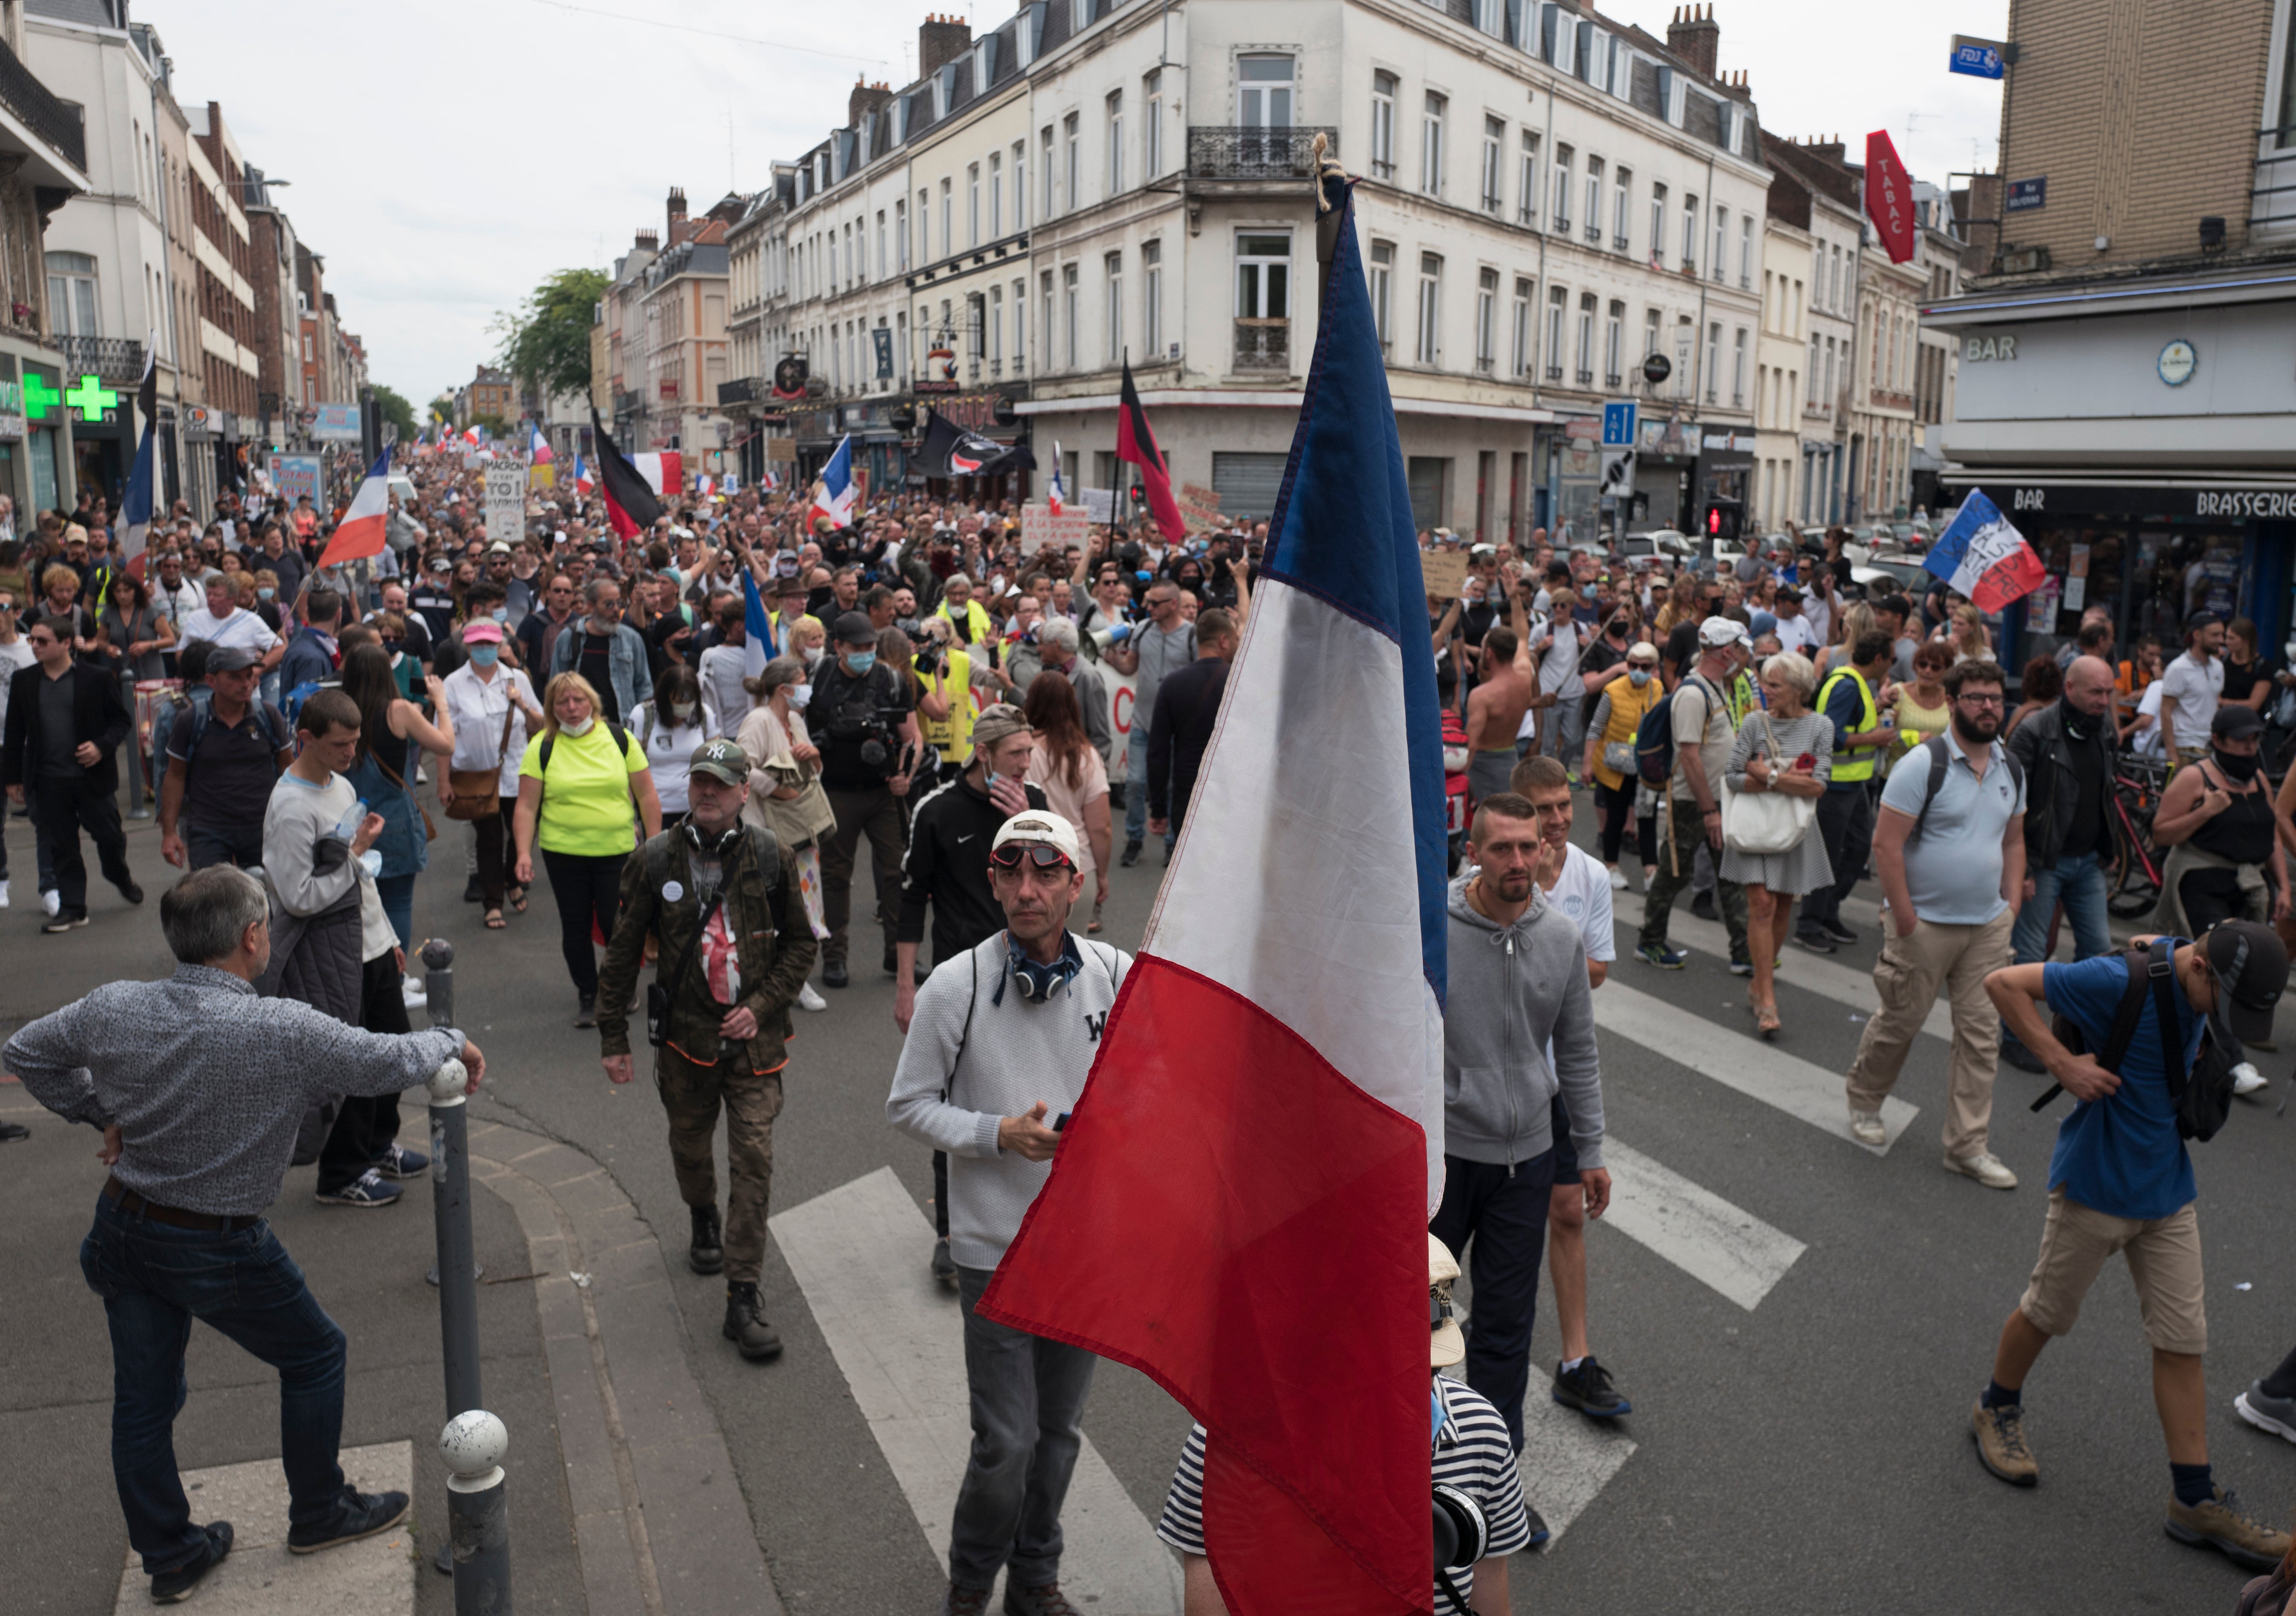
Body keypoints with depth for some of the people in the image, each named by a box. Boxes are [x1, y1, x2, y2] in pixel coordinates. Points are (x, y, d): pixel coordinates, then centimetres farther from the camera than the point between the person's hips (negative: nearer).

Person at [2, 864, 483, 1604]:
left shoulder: (113, 1009, -10)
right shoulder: (285, 1032, -27)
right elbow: (390, 1062, -17)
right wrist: (453, 1041, 2)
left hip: (123, 1232, 6)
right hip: (219, 1251, -5)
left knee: (142, 1399, 18)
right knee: (315, 1356, 18)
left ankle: (170, 1555, 36)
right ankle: (319, 1515, 33)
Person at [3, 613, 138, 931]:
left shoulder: (96, 678, -4)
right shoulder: (23, 681, 5)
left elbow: (120, 719, 2)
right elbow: (15, 732, 9)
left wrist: (102, 746, -16)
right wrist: (12, 777, 7)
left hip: (93, 776, -2)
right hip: (49, 782, 2)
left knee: (109, 836, 9)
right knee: (61, 846, 5)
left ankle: (122, 878, 38)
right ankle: (72, 908, 13)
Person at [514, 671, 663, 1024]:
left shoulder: (619, 738, 1)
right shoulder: (542, 747, -1)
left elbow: (647, 796, 4)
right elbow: (527, 806, -2)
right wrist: (524, 853, -11)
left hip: (618, 851, 0)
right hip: (564, 853, 0)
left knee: (616, 925, 1)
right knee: (576, 927, 9)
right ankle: (587, 996, 26)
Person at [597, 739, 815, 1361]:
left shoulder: (770, 858, -4)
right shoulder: (656, 859, -4)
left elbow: (800, 943, 5)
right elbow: (623, 952, 3)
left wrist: (762, 1006, -7)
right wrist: (613, 1035, 3)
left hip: (754, 1036, -1)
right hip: (685, 1035, 1)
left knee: (754, 1160, -7)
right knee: (690, 1145, 19)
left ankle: (743, 1299, 0)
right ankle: (704, 1222, 52)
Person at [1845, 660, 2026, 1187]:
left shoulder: (2011, 769, 8)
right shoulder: (1924, 764, -13)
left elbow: (2014, 842, 19)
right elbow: (1886, 843, -15)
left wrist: (2011, 907, 9)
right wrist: (1904, 921, -16)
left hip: (1988, 926, 6)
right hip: (1925, 924, -5)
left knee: (1982, 1034, 6)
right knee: (1899, 1023, 6)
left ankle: (1968, 1145, 15)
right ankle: (1863, 1102, 31)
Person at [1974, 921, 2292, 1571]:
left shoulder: (2193, 985, -3)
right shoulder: (2120, 981, -25)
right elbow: (2002, 982, -24)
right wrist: (2062, 1062, -26)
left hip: (2168, 1187, 7)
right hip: (2097, 1183, -6)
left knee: (2182, 1339, 9)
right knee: (2048, 1311, 11)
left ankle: (2196, 1500, 18)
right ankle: (1997, 1410, 37)